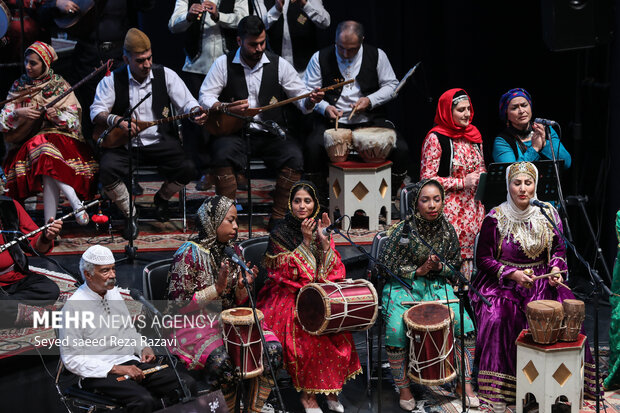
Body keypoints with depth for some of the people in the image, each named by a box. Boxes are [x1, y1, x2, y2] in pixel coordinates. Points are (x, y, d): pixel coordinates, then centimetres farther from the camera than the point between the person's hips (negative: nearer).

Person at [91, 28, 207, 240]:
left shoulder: (165, 75, 2)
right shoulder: (112, 80, 0)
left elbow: (187, 103, 1)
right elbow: (96, 111, -3)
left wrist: (196, 112, -24)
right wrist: (117, 120, -24)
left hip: (158, 141, 1)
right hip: (123, 143, -1)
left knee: (187, 168, -22)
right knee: (107, 170, -30)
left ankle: (162, 197, 14)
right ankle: (130, 214, -3)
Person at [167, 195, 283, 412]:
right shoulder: (190, 254, -11)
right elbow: (177, 306, -14)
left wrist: (243, 286, -9)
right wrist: (217, 288, -21)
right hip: (194, 324, -6)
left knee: (272, 349, -17)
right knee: (222, 361, -34)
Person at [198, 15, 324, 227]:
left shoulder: (278, 64, 5)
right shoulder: (224, 63, 3)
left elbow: (300, 98, 7)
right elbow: (205, 97, 1)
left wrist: (310, 100, -18)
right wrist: (226, 108, -19)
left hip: (270, 133, 1)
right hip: (234, 132, -1)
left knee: (294, 156, -26)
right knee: (223, 154, -33)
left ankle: (278, 217, -15)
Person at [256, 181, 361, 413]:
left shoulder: (319, 228, 9)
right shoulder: (281, 232, -2)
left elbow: (333, 269, 1)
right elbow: (287, 271, -11)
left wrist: (322, 238, -11)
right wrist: (305, 241, -14)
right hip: (290, 296, -4)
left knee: (338, 330, -23)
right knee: (309, 333, -29)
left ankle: (329, 388, -5)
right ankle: (307, 394, -13)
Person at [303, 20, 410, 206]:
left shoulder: (376, 55, 5)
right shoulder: (320, 58, 3)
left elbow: (391, 85, 9)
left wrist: (370, 100, -8)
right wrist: (325, 107, -14)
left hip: (370, 120, 1)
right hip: (333, 120, -1)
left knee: (401, 149, -23)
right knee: (312, 147, -32)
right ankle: (320, 201, -11)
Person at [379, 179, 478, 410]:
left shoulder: (448, 230, 0)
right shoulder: (402, 231, -12)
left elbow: (455, 267, 10)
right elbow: (385, 266, -7)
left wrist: (439, 267, -13)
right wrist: (418, 271, -16)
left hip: (438, 285, 3)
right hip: (402, 286, -3)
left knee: (464, 321, -19)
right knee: (395, 331, -28)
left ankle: (465, 383, -3)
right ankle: (403, 387, -7)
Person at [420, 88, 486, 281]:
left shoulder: (474, 134, 13)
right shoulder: (436, 138, -7)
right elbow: (427, 179, -11)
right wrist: (463, 182, -14)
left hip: (474, 207, 6)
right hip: (450, 211, -6)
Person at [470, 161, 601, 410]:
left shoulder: (548, 214, 4)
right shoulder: (495, 218, -6)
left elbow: (559, 249, 15)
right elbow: (483, 258, -3)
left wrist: (556, 268, -7)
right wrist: (512, 274, -16)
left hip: (541, 281, 3)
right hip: (502, 283, -3)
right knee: (498, 316, -30)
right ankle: (497, 388, -17)